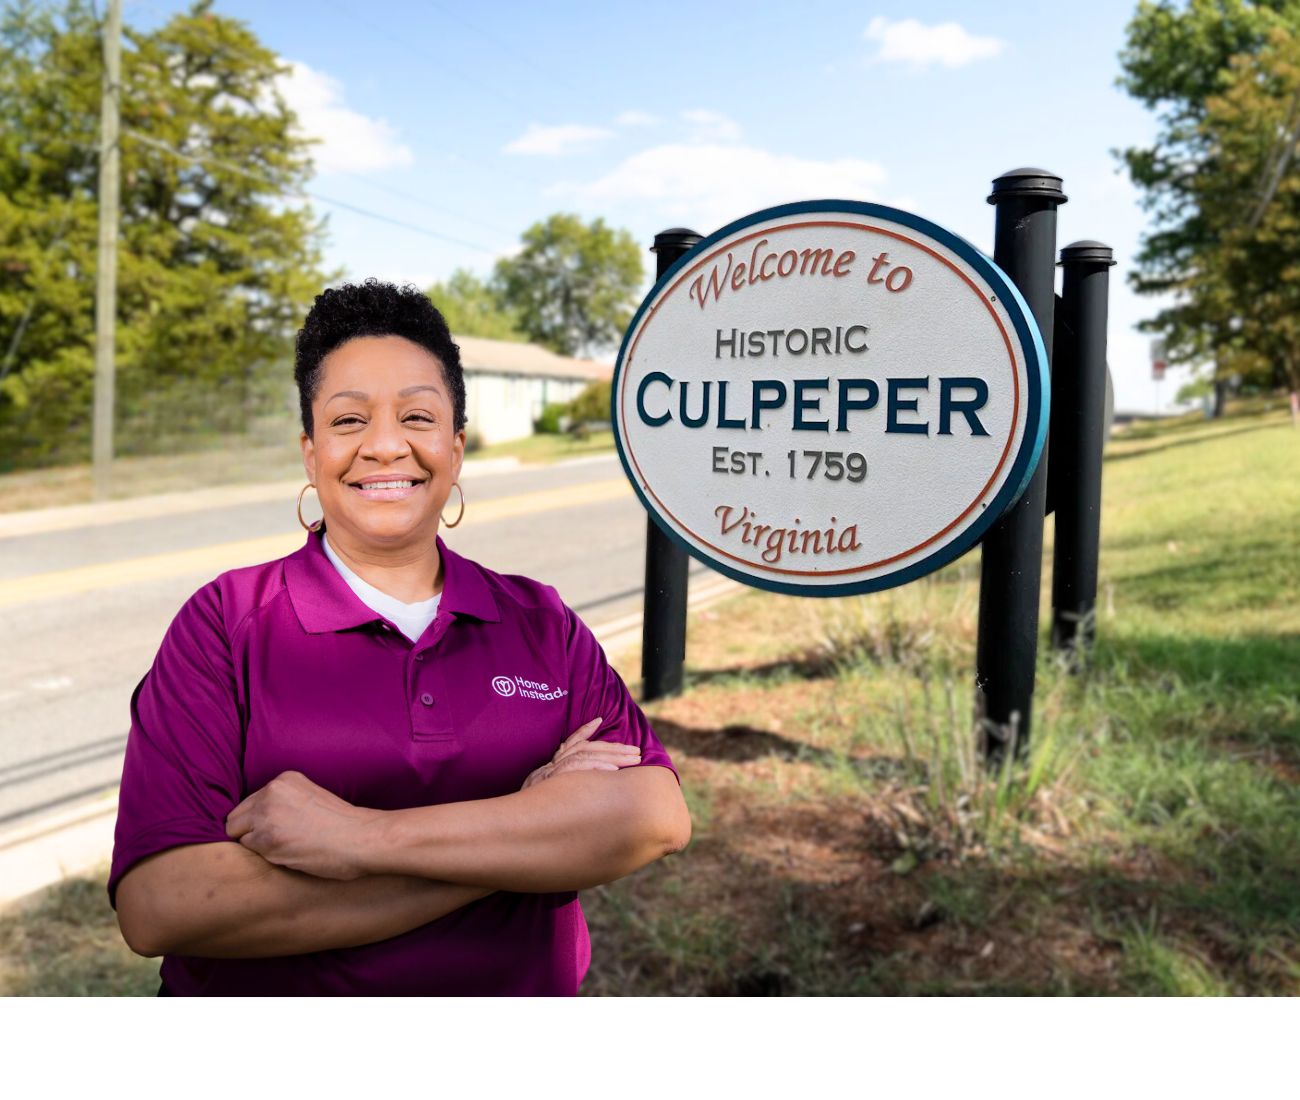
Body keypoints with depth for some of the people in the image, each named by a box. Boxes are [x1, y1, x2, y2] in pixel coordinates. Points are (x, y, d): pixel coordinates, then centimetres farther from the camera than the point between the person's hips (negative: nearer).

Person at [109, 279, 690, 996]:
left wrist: (368, 837, -27)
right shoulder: (226, 623, -12)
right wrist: (527, 833, -25)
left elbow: (659, 816, -18)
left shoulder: (539, 622, -4)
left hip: (525, 989, 3)